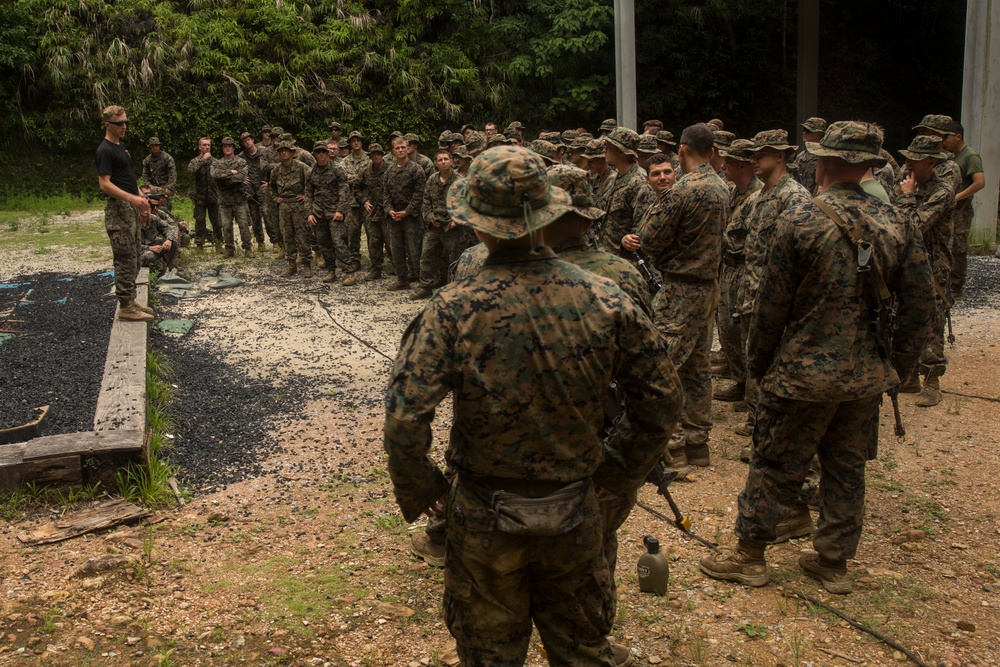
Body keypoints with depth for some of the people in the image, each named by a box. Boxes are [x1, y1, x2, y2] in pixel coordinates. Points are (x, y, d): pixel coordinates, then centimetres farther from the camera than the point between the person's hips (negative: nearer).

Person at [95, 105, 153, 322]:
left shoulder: (122, 147, 18)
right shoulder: (105, 151, -11)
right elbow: (104, 184, -18)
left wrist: (142, 200, 15)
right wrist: (133, 198, -26)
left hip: (131, 208, 10)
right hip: (118, 209, -10)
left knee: (133, 259, 12)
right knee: (125, 259, -8)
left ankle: (130, 301, 19)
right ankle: (125, 306, -4)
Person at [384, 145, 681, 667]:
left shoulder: (453, 309, -21)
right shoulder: (605, 300, -13)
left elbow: (404, 420, -22)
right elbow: (661, 400, -3)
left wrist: (419, 493, -4)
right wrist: (623, 474, 10)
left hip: (485, 515, -2)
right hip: (575, 514, 2)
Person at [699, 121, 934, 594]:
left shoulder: (798, 221, -14)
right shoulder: (897, 225, -1)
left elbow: (772, 305, -10)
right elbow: (919, 308, 2)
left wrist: (758, 364, 2)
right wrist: (897, 367, 13)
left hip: (803, 373, -4)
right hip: (867, 376, 5)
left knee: (775, 466, 8)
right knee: (846, 468, 17)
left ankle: (750, 554, 21)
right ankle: (834, 562, 27)